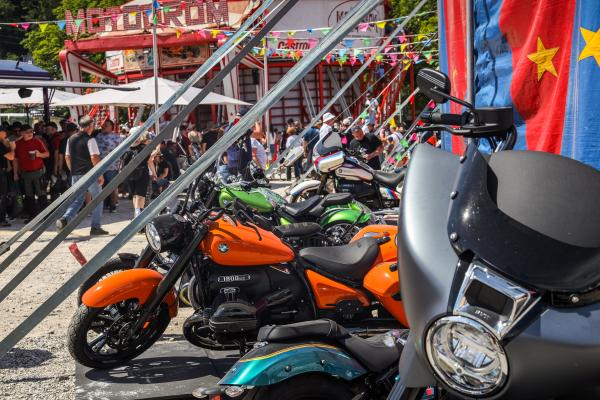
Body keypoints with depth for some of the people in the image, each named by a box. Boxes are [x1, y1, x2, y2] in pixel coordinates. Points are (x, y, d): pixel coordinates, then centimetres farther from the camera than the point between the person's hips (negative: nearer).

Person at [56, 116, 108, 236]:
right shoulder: (90, 140, -12)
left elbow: (67, 157, 15)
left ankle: (65, 219, -10)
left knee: (77, 199, 13)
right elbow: (94, 158, -18)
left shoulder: (71, 139, 10)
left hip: (75, 175, 6)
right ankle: (96, 227, 9)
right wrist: (100, 174, -11)